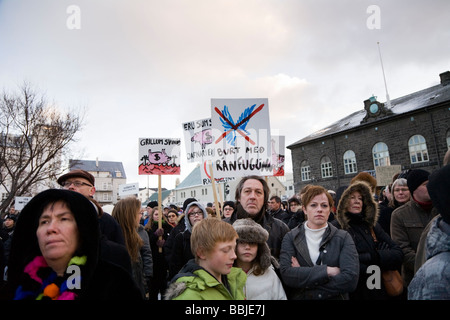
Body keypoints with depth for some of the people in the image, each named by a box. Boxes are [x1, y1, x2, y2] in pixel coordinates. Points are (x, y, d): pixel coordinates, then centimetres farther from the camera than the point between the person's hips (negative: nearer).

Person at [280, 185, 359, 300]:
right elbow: (286, 274, -21)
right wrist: (327, 271, -24)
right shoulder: (291, 237, -8)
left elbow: (350, 279, -21)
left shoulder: (343, 238, -8)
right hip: (298, 297, 0)